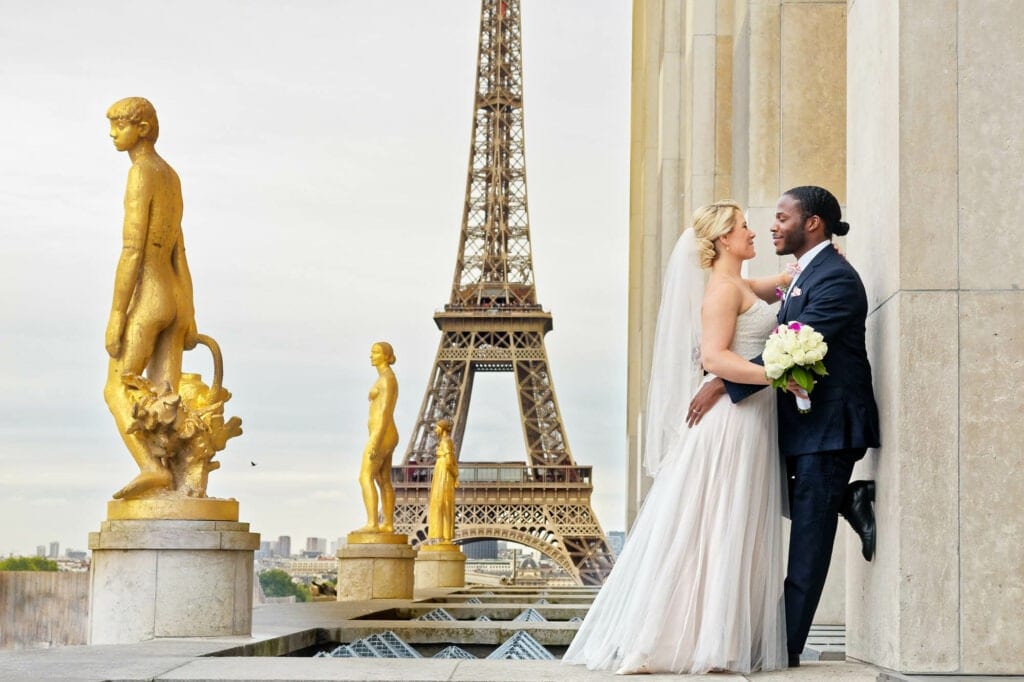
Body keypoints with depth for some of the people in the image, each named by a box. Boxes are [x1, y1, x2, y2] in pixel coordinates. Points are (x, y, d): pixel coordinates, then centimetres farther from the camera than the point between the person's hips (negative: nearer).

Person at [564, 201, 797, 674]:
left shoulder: (742, 287, 18)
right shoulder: (723, 288, -10)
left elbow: (784, 281, 38)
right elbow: (713, 357, -21)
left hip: (750, 423, 10)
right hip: (732, 419, -10)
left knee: (734, 534, 8)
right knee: (717, 530, -9)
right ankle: (704, 645, -8)